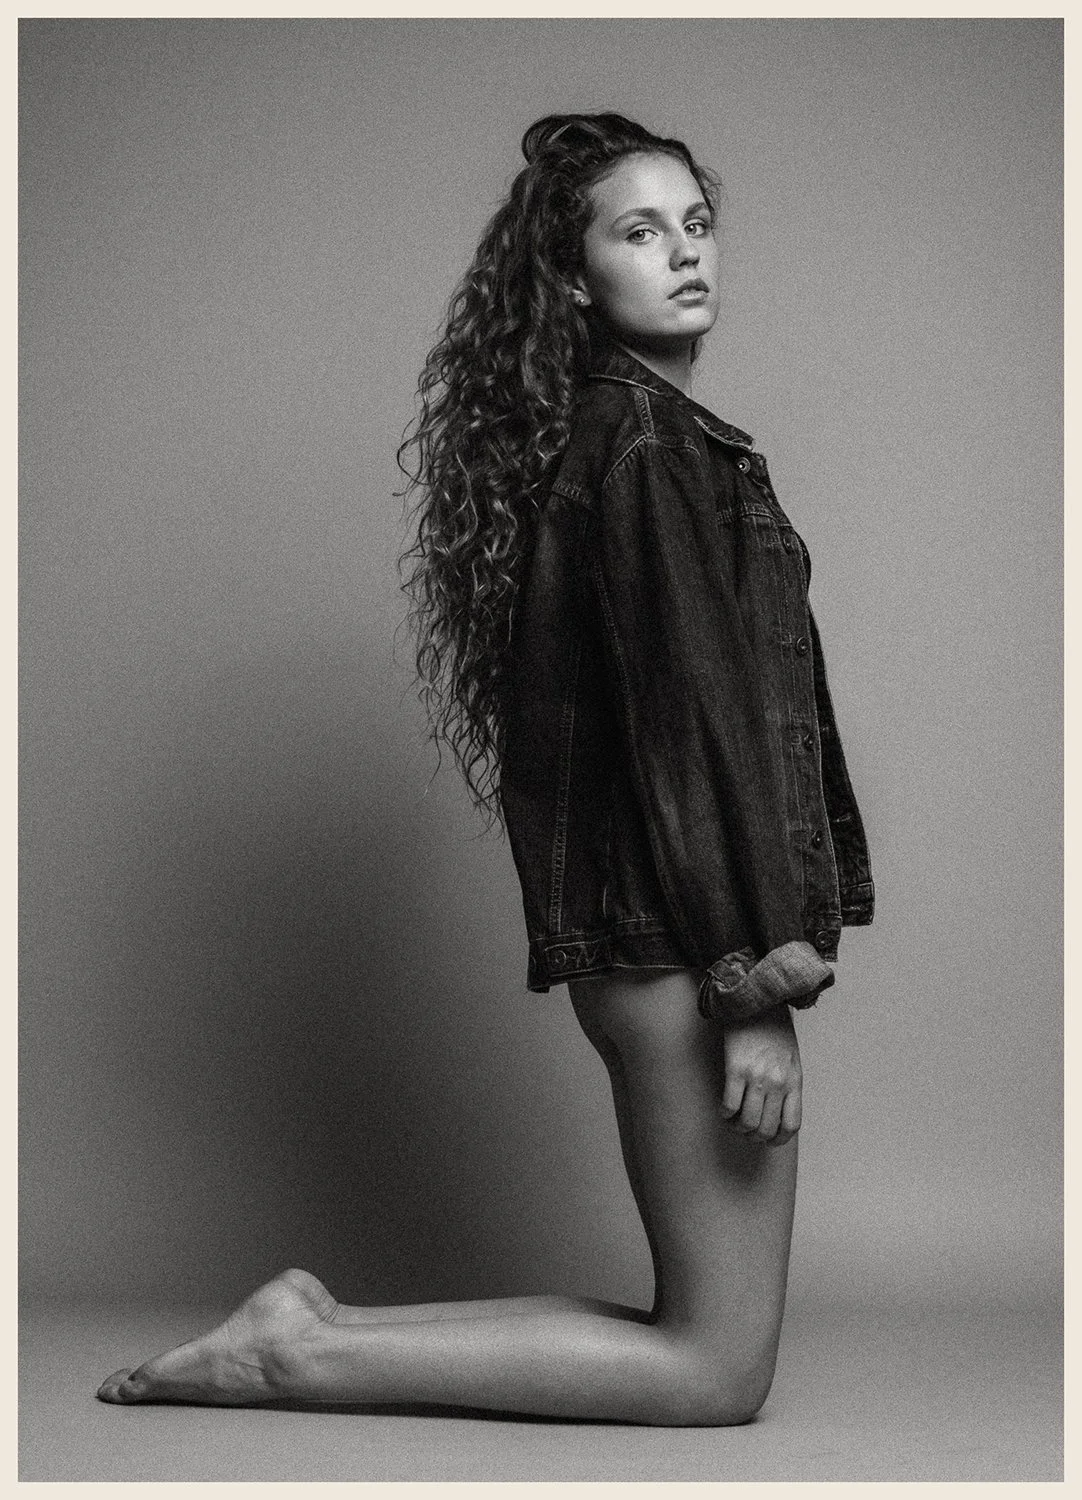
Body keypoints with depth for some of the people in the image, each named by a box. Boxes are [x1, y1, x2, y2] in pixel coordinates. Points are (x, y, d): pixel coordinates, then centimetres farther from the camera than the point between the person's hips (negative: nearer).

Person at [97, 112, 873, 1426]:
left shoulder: (601, 427, 17)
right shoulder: (647, 439, -13)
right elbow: (692, 714, -19)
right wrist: (757, 981, -20)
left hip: (631, 938, 10)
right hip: (683, 942, -10)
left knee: (702, 1318, 16)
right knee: (720, 1370, -1)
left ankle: (313, 1325, 12)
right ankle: (299, 1354, -3)